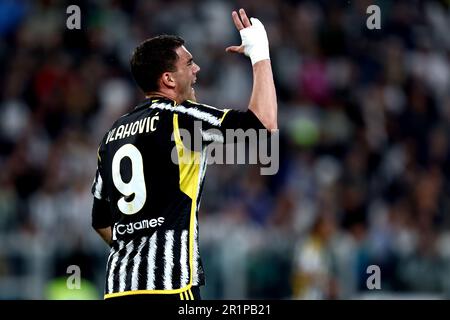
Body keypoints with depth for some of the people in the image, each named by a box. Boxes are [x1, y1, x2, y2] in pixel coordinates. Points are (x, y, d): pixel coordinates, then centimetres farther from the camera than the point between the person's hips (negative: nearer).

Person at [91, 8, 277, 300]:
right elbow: (264, 121, -11)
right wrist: (259, 53, 1)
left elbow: (101, 220, 23)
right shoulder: (179, 117, -6)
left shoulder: (114, 132, 17)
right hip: (168, 287, -8)